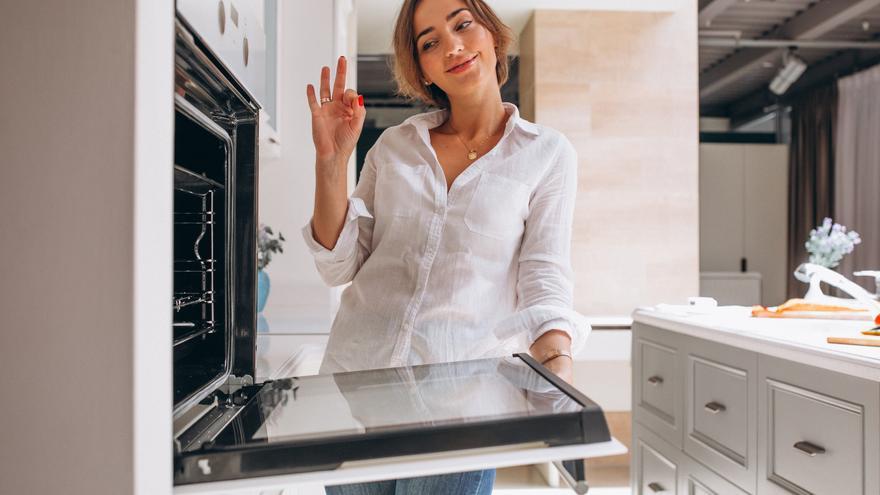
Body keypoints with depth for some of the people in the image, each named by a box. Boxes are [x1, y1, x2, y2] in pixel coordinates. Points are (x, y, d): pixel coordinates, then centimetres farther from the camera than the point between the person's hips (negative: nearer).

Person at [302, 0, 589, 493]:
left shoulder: (548, 153, 0)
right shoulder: (395, 144, 7)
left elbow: (544, 277, -6)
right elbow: (340, 266, 4)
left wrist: (556, 352, -25)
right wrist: (332, 159, -6)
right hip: (354, 371, 3)